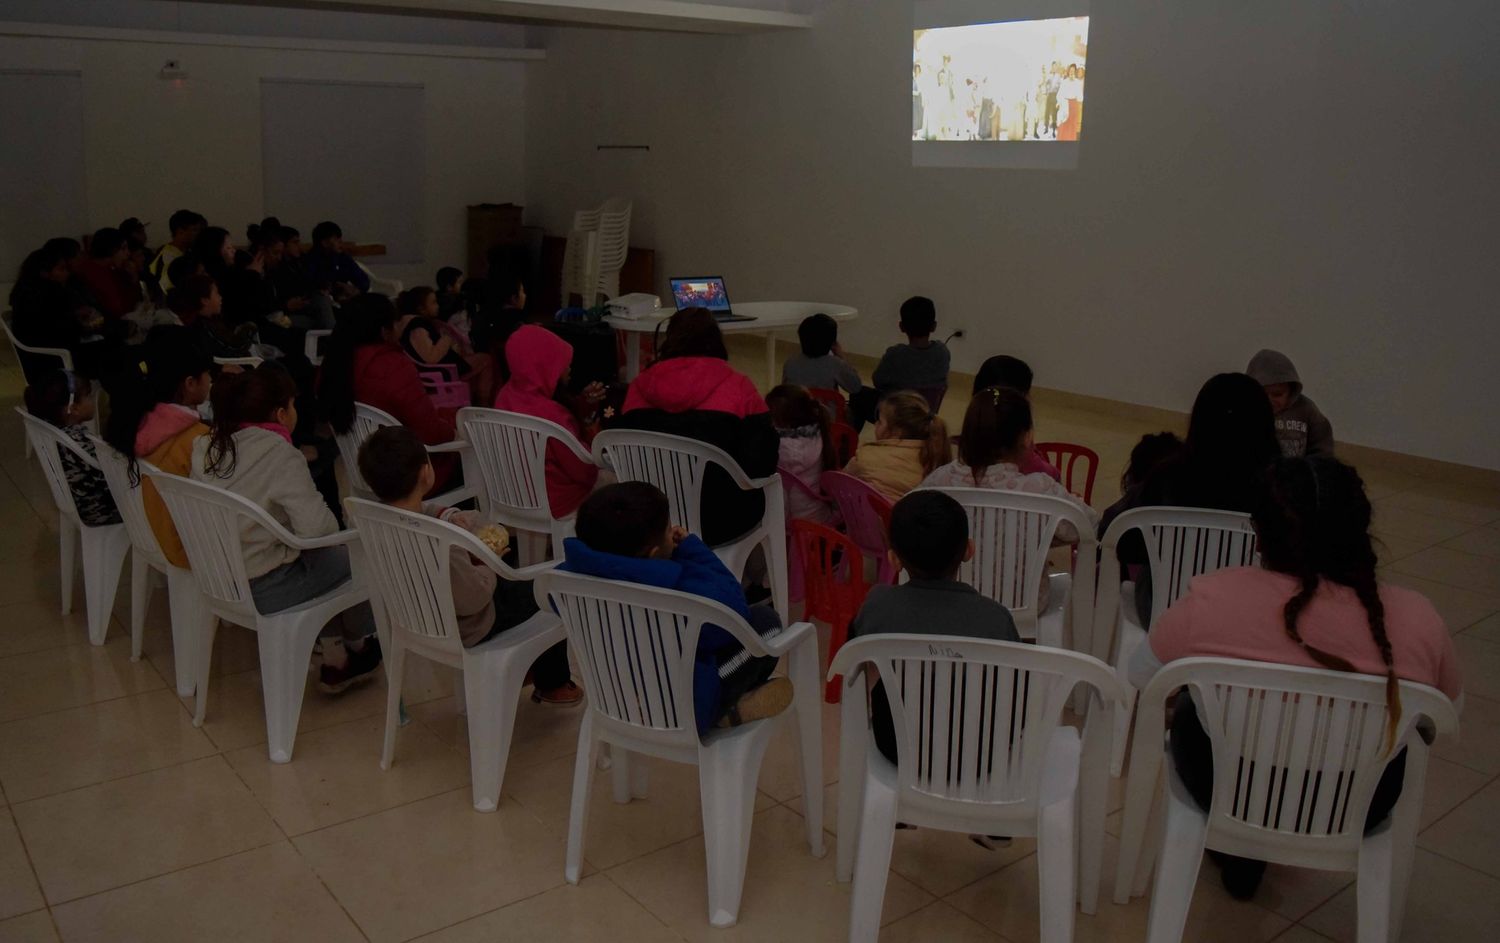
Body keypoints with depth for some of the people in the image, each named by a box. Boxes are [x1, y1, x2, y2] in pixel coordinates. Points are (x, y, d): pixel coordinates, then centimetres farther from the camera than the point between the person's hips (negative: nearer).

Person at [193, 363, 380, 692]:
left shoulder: (209, 447, 2)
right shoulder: (281, 456, -21)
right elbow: (316, 526, -26)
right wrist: (337, 523, -4)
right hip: (262, 589, -8)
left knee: (327, 557, 25)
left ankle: (334, 660, 29)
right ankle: (357, 645, 37)